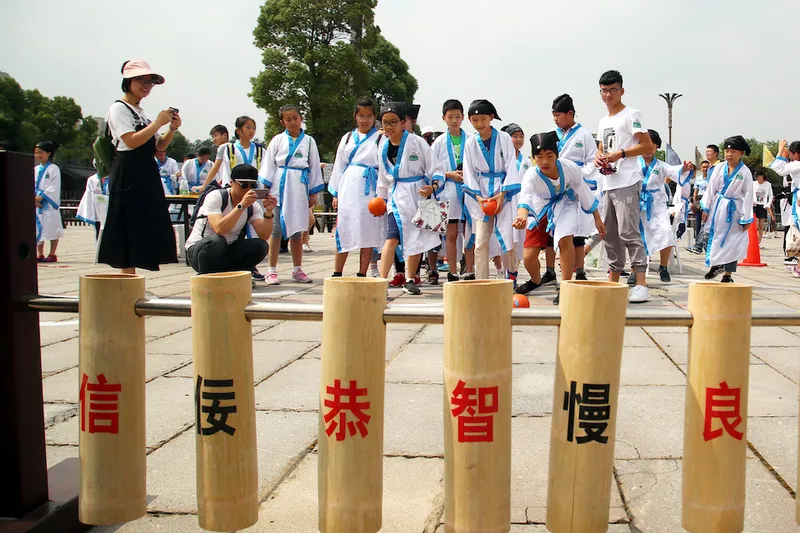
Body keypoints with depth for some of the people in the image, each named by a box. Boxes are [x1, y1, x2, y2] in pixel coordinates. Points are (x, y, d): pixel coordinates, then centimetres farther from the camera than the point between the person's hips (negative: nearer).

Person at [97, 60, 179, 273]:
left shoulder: (143, 113, 21)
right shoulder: (119, 108, -3)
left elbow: (159, 147, 17)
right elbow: (131, 141, -17)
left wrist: (172, 129, 2)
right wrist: (158, 123, -14)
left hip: (147, 176, 8)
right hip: (129, 175, -8)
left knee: (145, 230, 6)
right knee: (129, 230, -8)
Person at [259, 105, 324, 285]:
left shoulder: (309, 141, 8)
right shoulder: (278, 140, 5)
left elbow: (314, 167, 10)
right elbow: (268, 164, 4)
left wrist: (313, 193, 7)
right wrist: (265, 187, -4)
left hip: (300, 188, 1)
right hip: (280, 187, -1)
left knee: (297, 230, 8)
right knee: (276, 229, -2)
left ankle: (297, 270, 16)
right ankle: (272, 271, 3)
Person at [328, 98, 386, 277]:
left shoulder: (380, 139, 4)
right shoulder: (347, 138, 15)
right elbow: (339, 166, 16)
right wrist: (335, 193, 11)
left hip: (370, 189, -2)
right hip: (349, 188, 3)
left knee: (368, 231, 0)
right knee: (344, 230, 1)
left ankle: (362, 274, 8)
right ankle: (337, 274, 9)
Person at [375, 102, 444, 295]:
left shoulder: (417, 142, -8)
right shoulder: (383, 146, 4)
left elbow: (436, 169, -7)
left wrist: (433, 186, -24)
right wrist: (380, 196, 22)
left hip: (419, 194, -1)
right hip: (397, 196, 1)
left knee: (417, 238, 10)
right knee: (392, 238, -16)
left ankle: (410, 280, 24)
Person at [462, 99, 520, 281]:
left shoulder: (504, 138, -3)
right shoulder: (471, 143, 3)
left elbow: (511, 167, -5)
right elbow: (469, 172, 4)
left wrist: (502, 194, -13)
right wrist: (478, 197, -8)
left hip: (504, 192, -2)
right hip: (481, 193, 2)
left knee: (507, 238, -6)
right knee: (480, 242, 0)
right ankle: (481, 281, 6)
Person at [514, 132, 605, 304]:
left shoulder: (570, 168, -28)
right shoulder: (531, 176, -34)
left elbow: (584, 192, -12)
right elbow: (525, 200, -51)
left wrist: (597, 219, -4)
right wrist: (522, 217, -74)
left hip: (565, 204, 0)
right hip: (542, 209, 0)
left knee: (565, 239, -29)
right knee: (529, 257, -1)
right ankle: (535, 281, 36)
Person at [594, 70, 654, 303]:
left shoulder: (631, 115, -3)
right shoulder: (603, 121, 21)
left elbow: (647, 145, -10)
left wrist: (620, 154, -17)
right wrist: (599, 157, 6)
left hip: (627, 183, -9)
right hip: (608, 184, 9)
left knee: (628, 232, -16)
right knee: (610, 233, 12)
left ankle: (641, 284, -16)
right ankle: (613, 279, 21)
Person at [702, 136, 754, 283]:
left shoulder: (745, 172, -9)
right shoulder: (719, 168, -1)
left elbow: (748, 195, -7)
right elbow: (711, 189, 5)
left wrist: (746, 219, -8)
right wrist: (706, 208, 2)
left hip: (734, 209, -3)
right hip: (718, 207, 3)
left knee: (732, 242, 3)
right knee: (714, 237, 8)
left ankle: (728, 275, 13)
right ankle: (716, 265, 29)